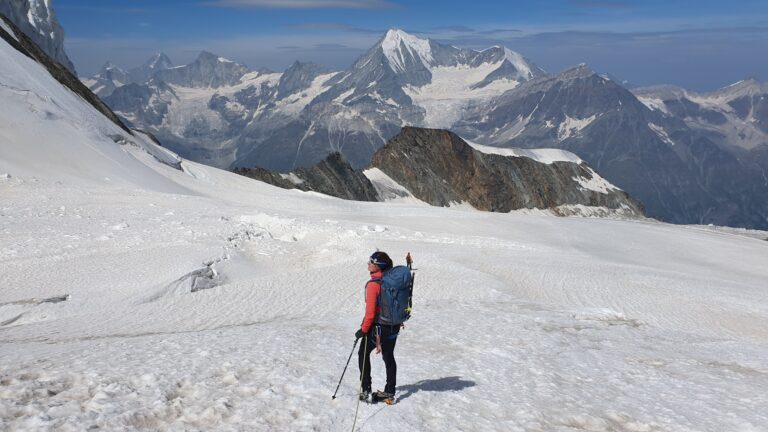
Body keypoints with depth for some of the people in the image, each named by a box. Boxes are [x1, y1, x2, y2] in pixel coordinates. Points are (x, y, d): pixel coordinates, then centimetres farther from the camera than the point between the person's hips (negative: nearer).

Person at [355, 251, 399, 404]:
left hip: (378, 326, -6)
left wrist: (363, 329, -11)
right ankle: (389, 392, 23)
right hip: (394, 325, 6)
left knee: (363, 354, 13)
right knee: (389, 357, 16)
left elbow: (370, 311, -22)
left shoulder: (373, 284, -22)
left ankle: (366, 391, 13)